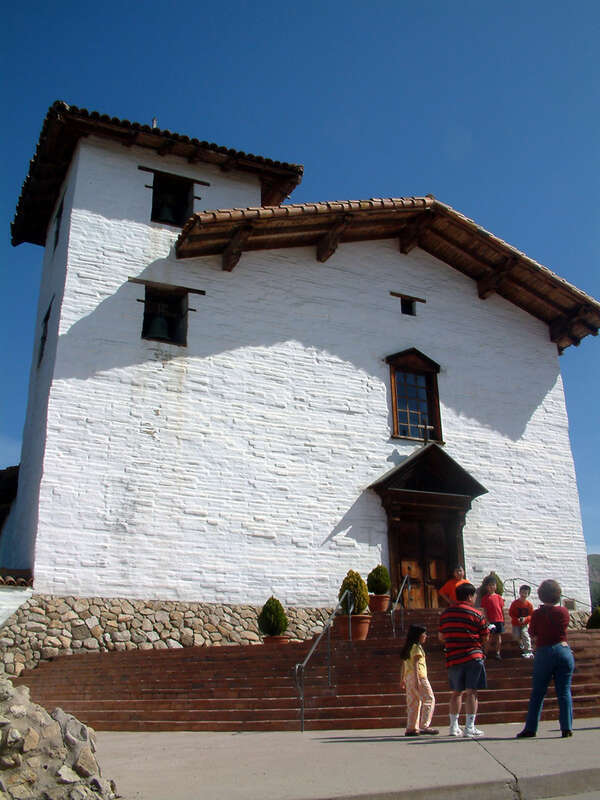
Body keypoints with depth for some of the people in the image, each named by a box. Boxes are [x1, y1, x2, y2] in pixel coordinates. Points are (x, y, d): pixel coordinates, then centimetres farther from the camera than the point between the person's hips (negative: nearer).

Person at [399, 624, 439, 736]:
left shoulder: (408, 647, 17)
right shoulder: (416, 647, -9)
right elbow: (415, 664, -17)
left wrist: (402, 679, 23)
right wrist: (417, 679, -21)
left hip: (408, 677, 9)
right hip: (418, 676, -9)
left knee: (413, 703, 10)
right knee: (429, 699, -6)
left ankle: (411, 728, 10)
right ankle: (424, 726, -12)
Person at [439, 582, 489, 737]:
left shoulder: (445, 613, 9)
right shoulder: (476, 614, -5)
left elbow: (441, 637, 14)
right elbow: (485, 638, 0)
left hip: (453, 659, 5)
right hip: (473, 657, -5)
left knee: (457, 692, 14)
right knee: (471, 692, -2)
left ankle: (454, 726, 17)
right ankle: (470, 728, -3)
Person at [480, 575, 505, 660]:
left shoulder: (499, 597, 6)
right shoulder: (485, 598, -3)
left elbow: (502, 609, 11)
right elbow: (485, 610, -4)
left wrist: (503, 620, 11)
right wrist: (487, 620, -10)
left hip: (499, 620, 3)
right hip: (490, 620, -3)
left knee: (498, 636, 6)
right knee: (491, 637, 2)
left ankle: (498, 652, 14)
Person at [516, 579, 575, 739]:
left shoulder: (537, 614, -6)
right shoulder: (564, 612, -1)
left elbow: (532, 633, 5)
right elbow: (563, 628, 13)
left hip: (544, 653, -2)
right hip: (564, 650, 2)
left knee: (537, 693, 4)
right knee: (564, 691, 7)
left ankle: (530, 728, 7)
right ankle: (567, 728, 4)